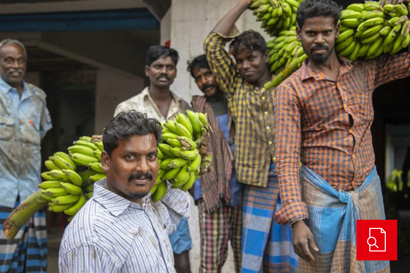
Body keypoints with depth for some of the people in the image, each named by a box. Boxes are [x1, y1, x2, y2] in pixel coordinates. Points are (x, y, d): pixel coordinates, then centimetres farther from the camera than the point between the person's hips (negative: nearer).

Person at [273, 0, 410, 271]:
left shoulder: (365, 70, 5)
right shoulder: (290, 89, -7)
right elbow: (287, 158, -12)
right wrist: (296, 219, -20)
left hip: (368, 193, 3)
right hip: (322, 196, -3)